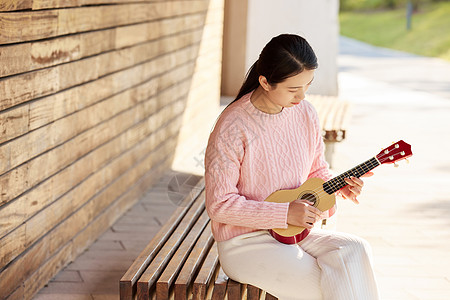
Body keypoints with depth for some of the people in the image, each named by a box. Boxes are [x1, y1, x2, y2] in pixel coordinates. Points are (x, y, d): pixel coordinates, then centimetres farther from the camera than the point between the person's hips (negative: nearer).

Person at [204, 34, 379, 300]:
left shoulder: (305, 113, 1)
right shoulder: (232, 128, -19)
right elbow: (220, 205, -17)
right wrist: (285, 213, -21)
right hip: (244, 243, -6)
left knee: (354, 251, -24)